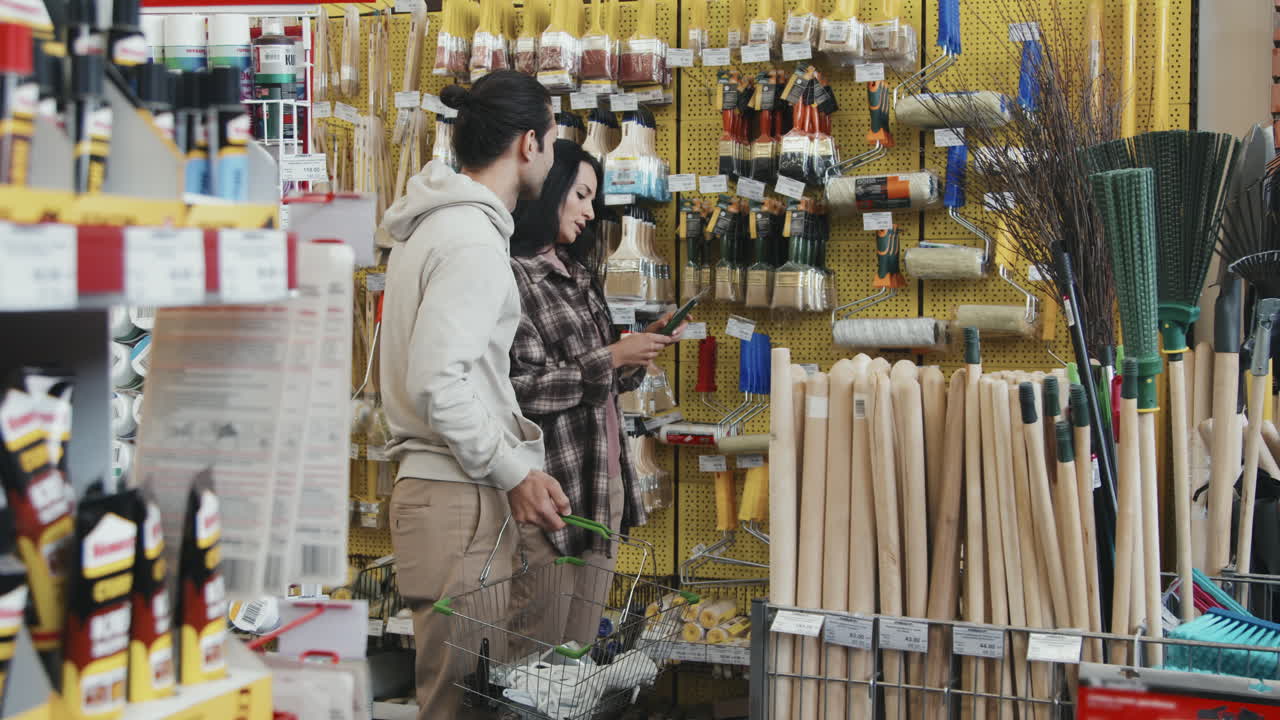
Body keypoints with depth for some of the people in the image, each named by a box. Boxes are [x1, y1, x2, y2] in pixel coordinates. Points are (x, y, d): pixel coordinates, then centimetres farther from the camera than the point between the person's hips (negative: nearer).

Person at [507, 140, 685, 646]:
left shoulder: (576, 273, 18)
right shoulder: (514, 275, -10)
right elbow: (524, 388, -17)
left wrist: (639, 349, 5)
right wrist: (612, 357, -11)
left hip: (603, 483, 8)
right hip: (554, 486, -8)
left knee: (580, 652, 10)